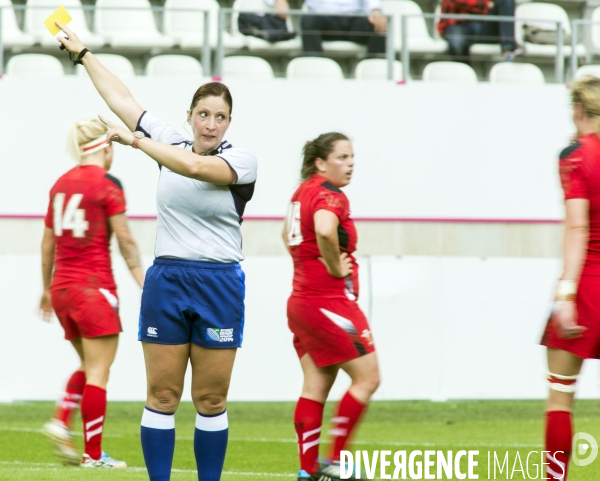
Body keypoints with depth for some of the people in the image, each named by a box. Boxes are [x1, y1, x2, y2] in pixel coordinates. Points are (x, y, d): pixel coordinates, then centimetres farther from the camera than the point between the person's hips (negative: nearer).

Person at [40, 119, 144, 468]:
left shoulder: (61, 184, 10)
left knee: (89, 367, 20)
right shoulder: (107, 185, -8)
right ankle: (94, 454, -1)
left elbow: (48, 243, 15)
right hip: (94, 287, -7)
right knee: (98, 373, -1)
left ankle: (62, 422, 2)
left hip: (61, 286, 7)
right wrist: (145, 286, -8)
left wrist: (47, 289, 24)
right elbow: (126, 242, -11)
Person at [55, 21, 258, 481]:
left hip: (219, 285, -3)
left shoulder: (242, 160, -5)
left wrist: (134, 139, -22)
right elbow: (122, 99, 15)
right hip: (165, 281, 3)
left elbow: (196, 167, -24)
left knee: (211, 399, 1)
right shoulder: (171, 143, 7)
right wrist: (83, 53, 21)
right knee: (162, 396, -1)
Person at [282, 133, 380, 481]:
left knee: (316, 386, 8)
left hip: (302, 301, 9)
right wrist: (335, 267, -22)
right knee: (367, 377, -2)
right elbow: (324, 230, -38)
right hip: (330, 304, -9)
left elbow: (290, 236, 32)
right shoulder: (330, 196, -16)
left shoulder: (303, 192, 14)